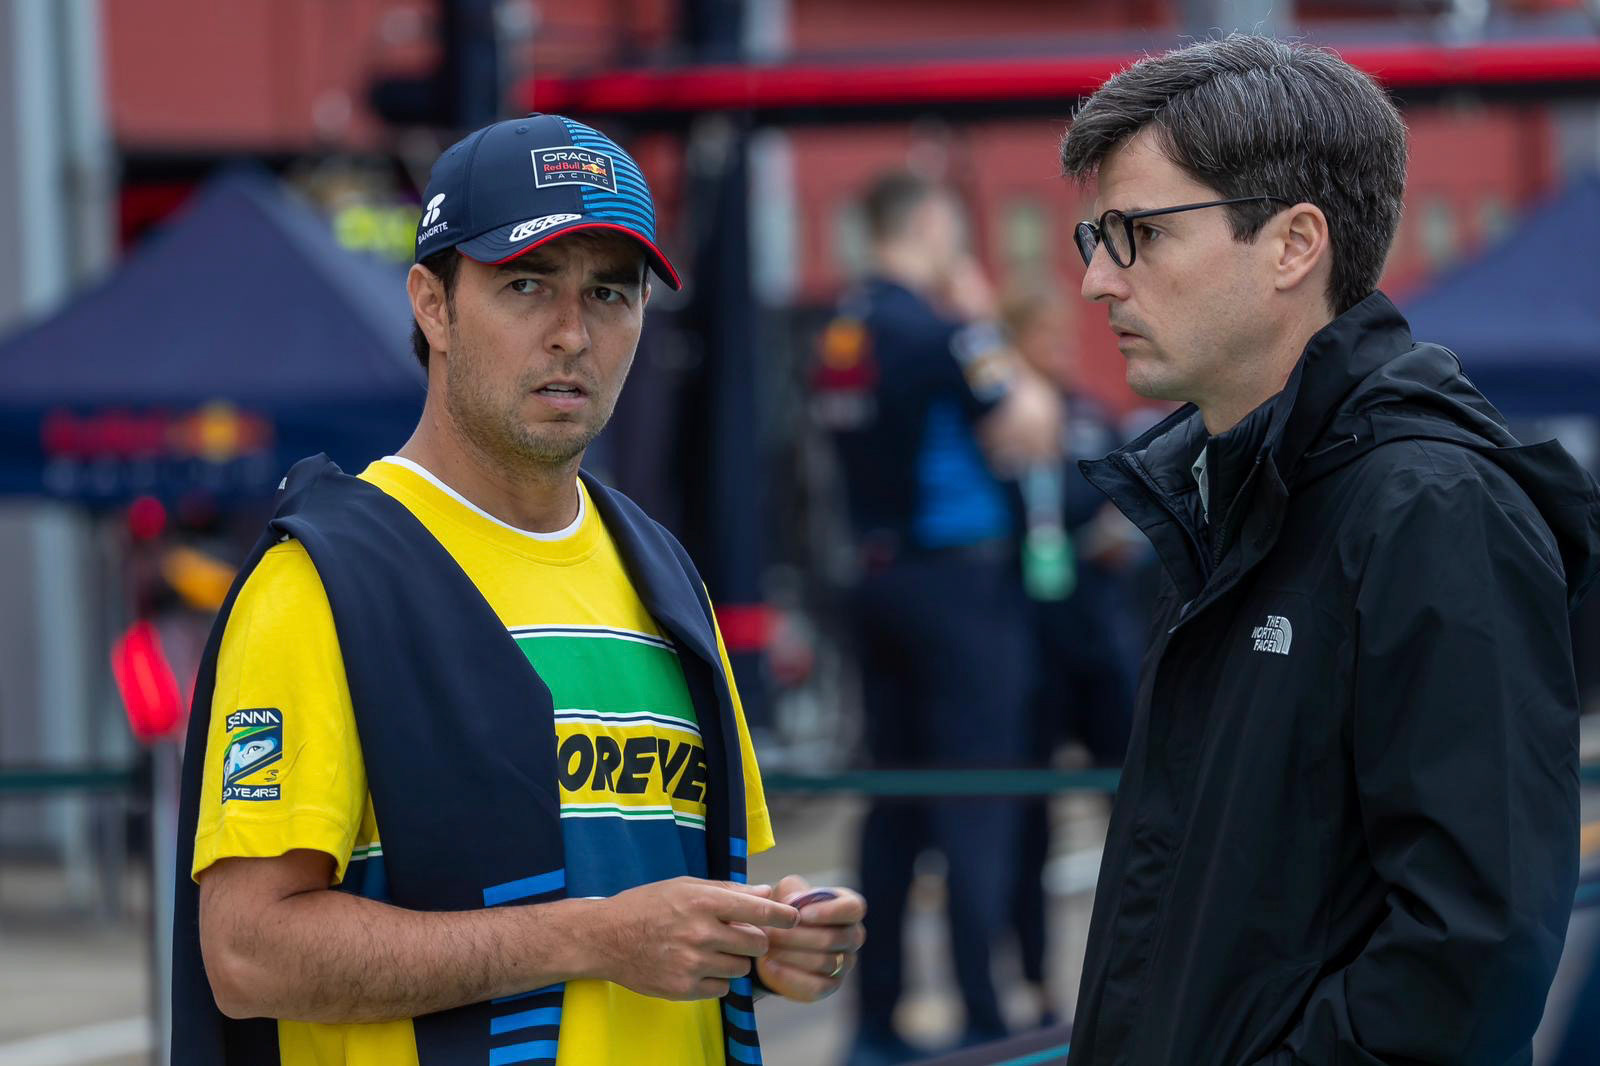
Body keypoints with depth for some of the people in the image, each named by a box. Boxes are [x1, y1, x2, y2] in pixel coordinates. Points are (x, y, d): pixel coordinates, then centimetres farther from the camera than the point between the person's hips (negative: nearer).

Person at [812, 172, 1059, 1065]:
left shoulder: (844, 330, 9)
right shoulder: (943, 327, -14)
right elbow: (1028, 434, -14)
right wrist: (993, 338, -2)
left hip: (877, 576, 8)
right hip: (958, 573, -8)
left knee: (895, 799, 11)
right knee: (978, 795, -5)